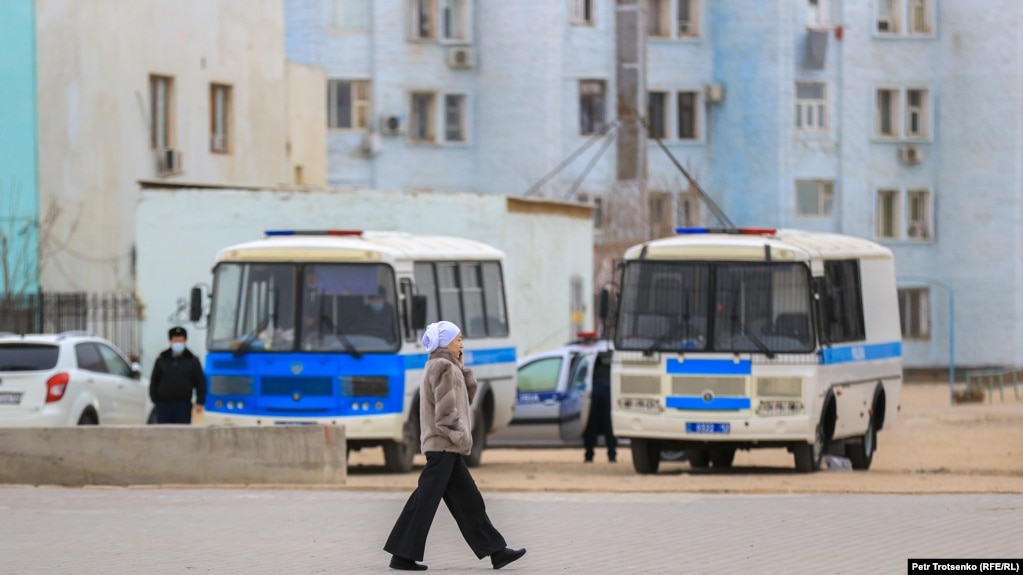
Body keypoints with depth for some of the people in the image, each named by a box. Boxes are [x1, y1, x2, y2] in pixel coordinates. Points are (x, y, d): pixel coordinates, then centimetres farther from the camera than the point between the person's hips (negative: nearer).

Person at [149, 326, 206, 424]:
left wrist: (199, 402, -4)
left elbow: (201, 382, 4)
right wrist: (155, 399, 0)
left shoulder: (192, 361, 5)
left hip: (183, 406, -1)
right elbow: (154, 382, 10)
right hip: (164, 404, 1)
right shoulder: (162, 360, 8)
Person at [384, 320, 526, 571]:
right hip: (443, 444, -10)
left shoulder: (440, 367, 19)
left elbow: (466, 397, 21)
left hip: (446, 447, 10)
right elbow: (446, 410, -18)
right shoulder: (443, 367, -11)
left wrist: (462, 370, 10)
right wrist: (461, 437, -15)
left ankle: (495, 551, 8)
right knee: (426, 500, -8)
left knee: (468, 501, 8)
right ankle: (403, 555, -6)